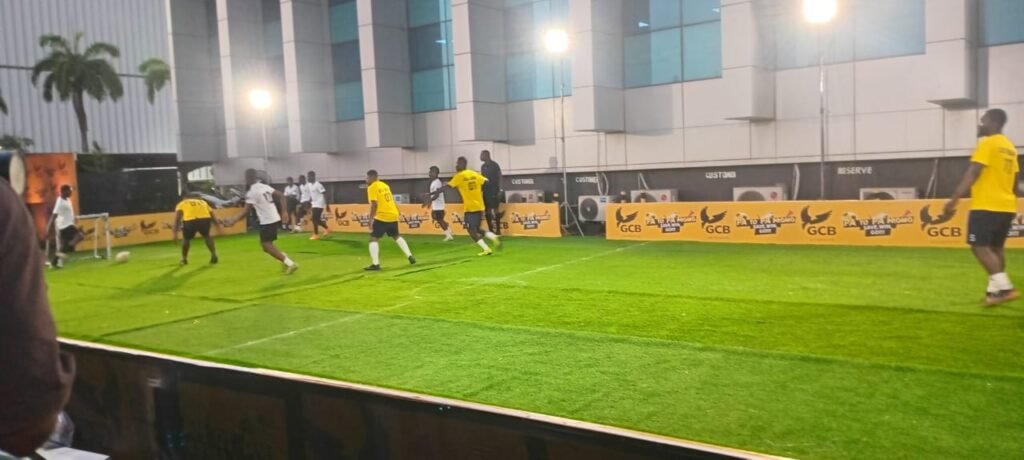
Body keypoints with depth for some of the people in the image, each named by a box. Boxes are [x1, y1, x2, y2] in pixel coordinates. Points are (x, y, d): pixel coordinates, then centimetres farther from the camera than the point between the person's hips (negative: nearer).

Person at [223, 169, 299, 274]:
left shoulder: (251, 193, -14)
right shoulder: (265, 187, 9)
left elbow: (246, 211, -14)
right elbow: (281, 196, 10)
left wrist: (233, 220, -7)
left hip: (267, 221, -8)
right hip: (274, 218, 9)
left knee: (267, 245, -4)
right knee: (266, 244, 19)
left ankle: (290, 263, -11)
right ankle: (286, 260, 13)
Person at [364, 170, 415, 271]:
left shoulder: (372, 187, -7)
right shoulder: (384, 185, 18)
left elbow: (374, 204, -16)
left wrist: (371, 220, -15)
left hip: (382, 216, -8)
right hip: (393, 215, 8)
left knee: (373, 238, -3)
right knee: (396, 236, 25)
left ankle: (375, 264, -12)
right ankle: (410, 256, 23)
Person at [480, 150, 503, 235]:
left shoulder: (494, 165, -6)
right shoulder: (483, 166, 13)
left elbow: (499, 177, -7)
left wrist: (499, 190, -13)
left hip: (494, 191, -7)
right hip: (486, 191, 7)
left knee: (495, 210, -7)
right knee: (487, 210, 5)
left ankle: (498, 230, -4)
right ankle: (490, 229, 11)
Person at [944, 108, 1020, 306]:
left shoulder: (987, 143, -10)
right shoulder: (1010, 148, 16)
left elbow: (972, 174, -18)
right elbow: (1014, 181, 20)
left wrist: (954, 200, -19)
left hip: (986, 206, -9)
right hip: (1006, 206, 9)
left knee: (980, 247, -8)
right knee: (995, 248, 13)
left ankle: (1005, 288, -16)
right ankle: (994, 290, 16)